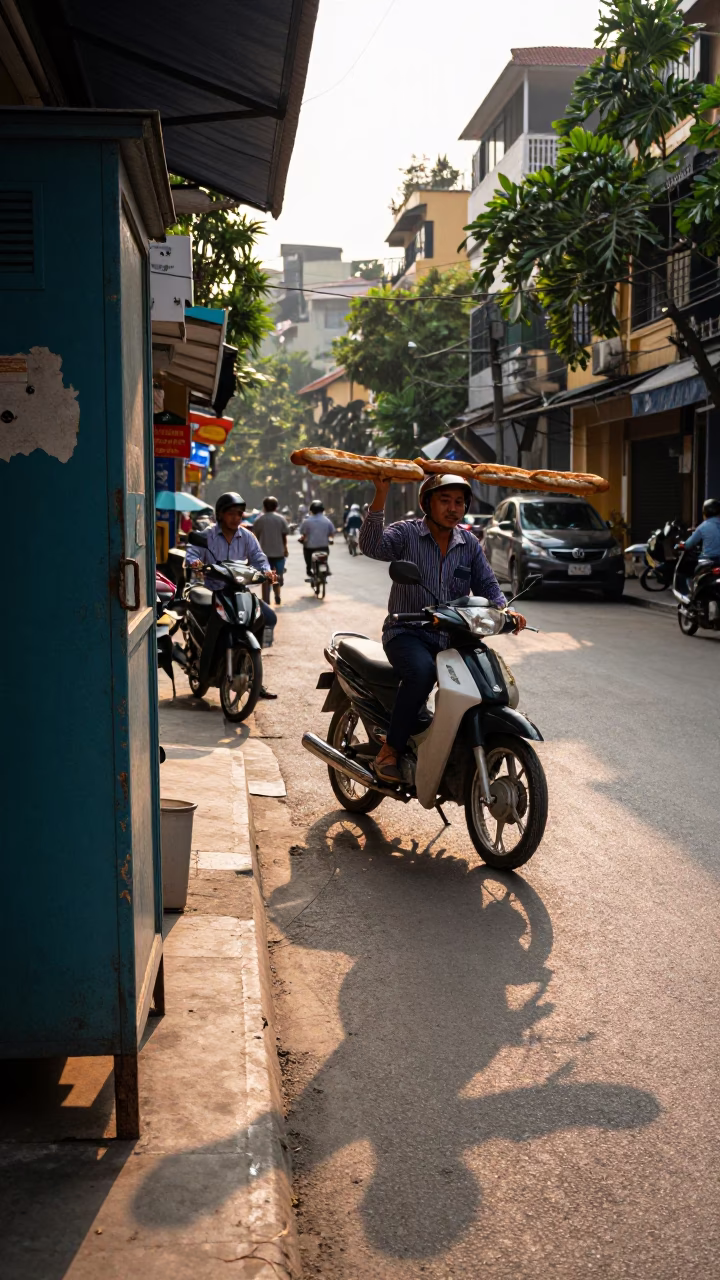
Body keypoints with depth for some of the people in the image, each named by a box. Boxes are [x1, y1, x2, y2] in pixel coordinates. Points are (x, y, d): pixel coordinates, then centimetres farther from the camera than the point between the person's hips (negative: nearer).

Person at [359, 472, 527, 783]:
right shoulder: (406, 533, -3)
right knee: (422, 671, -36)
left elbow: (486, 585, 11)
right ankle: (389, 751, -24)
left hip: (452, 637, 5)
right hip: (407, 632, -5)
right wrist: (381, 495, -31)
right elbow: (371, 546, -22)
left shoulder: (469, 544, 12)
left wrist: (504, 611, -10)